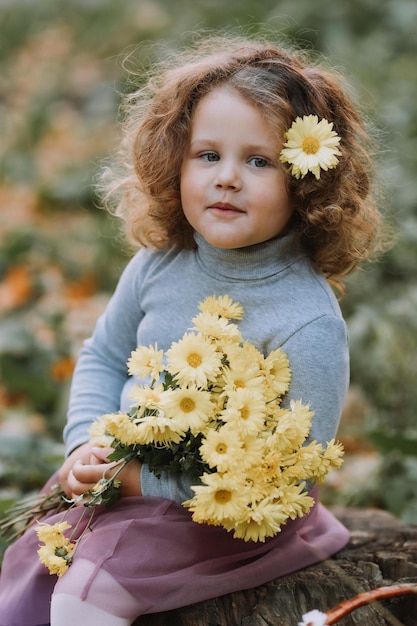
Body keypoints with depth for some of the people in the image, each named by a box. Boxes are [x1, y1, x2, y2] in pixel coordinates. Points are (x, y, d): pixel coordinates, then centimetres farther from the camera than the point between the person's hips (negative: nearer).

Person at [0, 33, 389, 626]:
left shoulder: (309, 325, -24)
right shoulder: (159, 265, -6)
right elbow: (104, 358, 12)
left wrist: (145, 479, -22)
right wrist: (87, 446, -7)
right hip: (127, 481, 6)